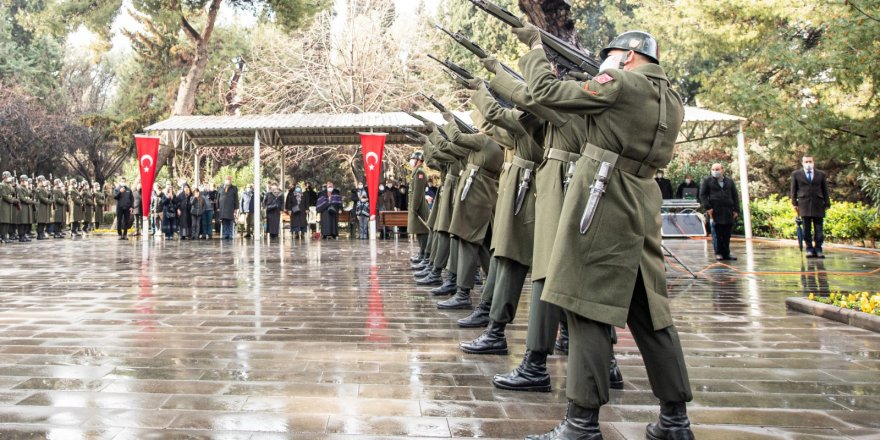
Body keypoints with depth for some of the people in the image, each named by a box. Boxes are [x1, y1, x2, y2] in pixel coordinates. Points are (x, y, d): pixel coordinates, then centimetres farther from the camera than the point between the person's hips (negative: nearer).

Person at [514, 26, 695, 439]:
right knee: (650, 312, 12)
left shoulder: (621, 83, -6)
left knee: (589, 309, -5)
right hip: (641, 211, 8)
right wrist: (598, 85, 22)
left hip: (602, 206, -8)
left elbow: (546, 91, -5)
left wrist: (535, 46, 10)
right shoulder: (673, 102, 16)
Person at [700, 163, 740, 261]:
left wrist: (736, 210, 6)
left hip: (728, 212, 3)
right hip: (714, 211, -3)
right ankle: (718, 253, 4)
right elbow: (702, 195, 2)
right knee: (717, 234, -2)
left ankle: (726, 253, 12)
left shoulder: (729, 181, 15)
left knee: (727, 234, 5)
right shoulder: (707, 181, 6)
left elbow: (735, 196, 15)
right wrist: (707, 207, -9)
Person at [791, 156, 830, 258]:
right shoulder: (796, 174, 9)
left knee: (819, 229, -1)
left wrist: (827, 204, 7)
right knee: (806, 229, -2)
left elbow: (825, 190, 13)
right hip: (804, 204, -1)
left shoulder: (821, 174, 13)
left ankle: (818, 249, 3)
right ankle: (809, 249, 2)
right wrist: (795, 203, 2)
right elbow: (793, 190, 9)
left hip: (818, 204, 1)